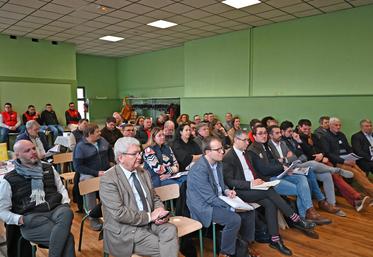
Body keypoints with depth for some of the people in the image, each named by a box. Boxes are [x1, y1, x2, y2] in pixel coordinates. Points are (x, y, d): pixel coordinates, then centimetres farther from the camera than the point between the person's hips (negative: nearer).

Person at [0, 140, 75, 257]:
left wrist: (65, 204, 1)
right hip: (31, 218, -3)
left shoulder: (48, 168, 15)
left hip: (55, 210, 4)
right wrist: (19, 219, -11)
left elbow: (61, 188, 21)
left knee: (66, 212, -36)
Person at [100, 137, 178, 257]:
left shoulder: (143, 173, 9)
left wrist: (160, 209, -7)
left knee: (170, 229, -22)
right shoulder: (108, 180, -14)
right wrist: (149, 216, -18)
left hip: (149, 222, 6)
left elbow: (154, 197, 15)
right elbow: (119, 213, -20)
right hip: (124, 230, -6)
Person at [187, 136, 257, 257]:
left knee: (249, 211, 3)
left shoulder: (218, 163, 2)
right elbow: (210, 198, -25)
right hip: (204, 206, -9)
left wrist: (227, 191, -3)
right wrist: (231, 207, -21)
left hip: (219, 199, 9)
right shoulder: (199, 170, -26)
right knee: (235, 219, -26)